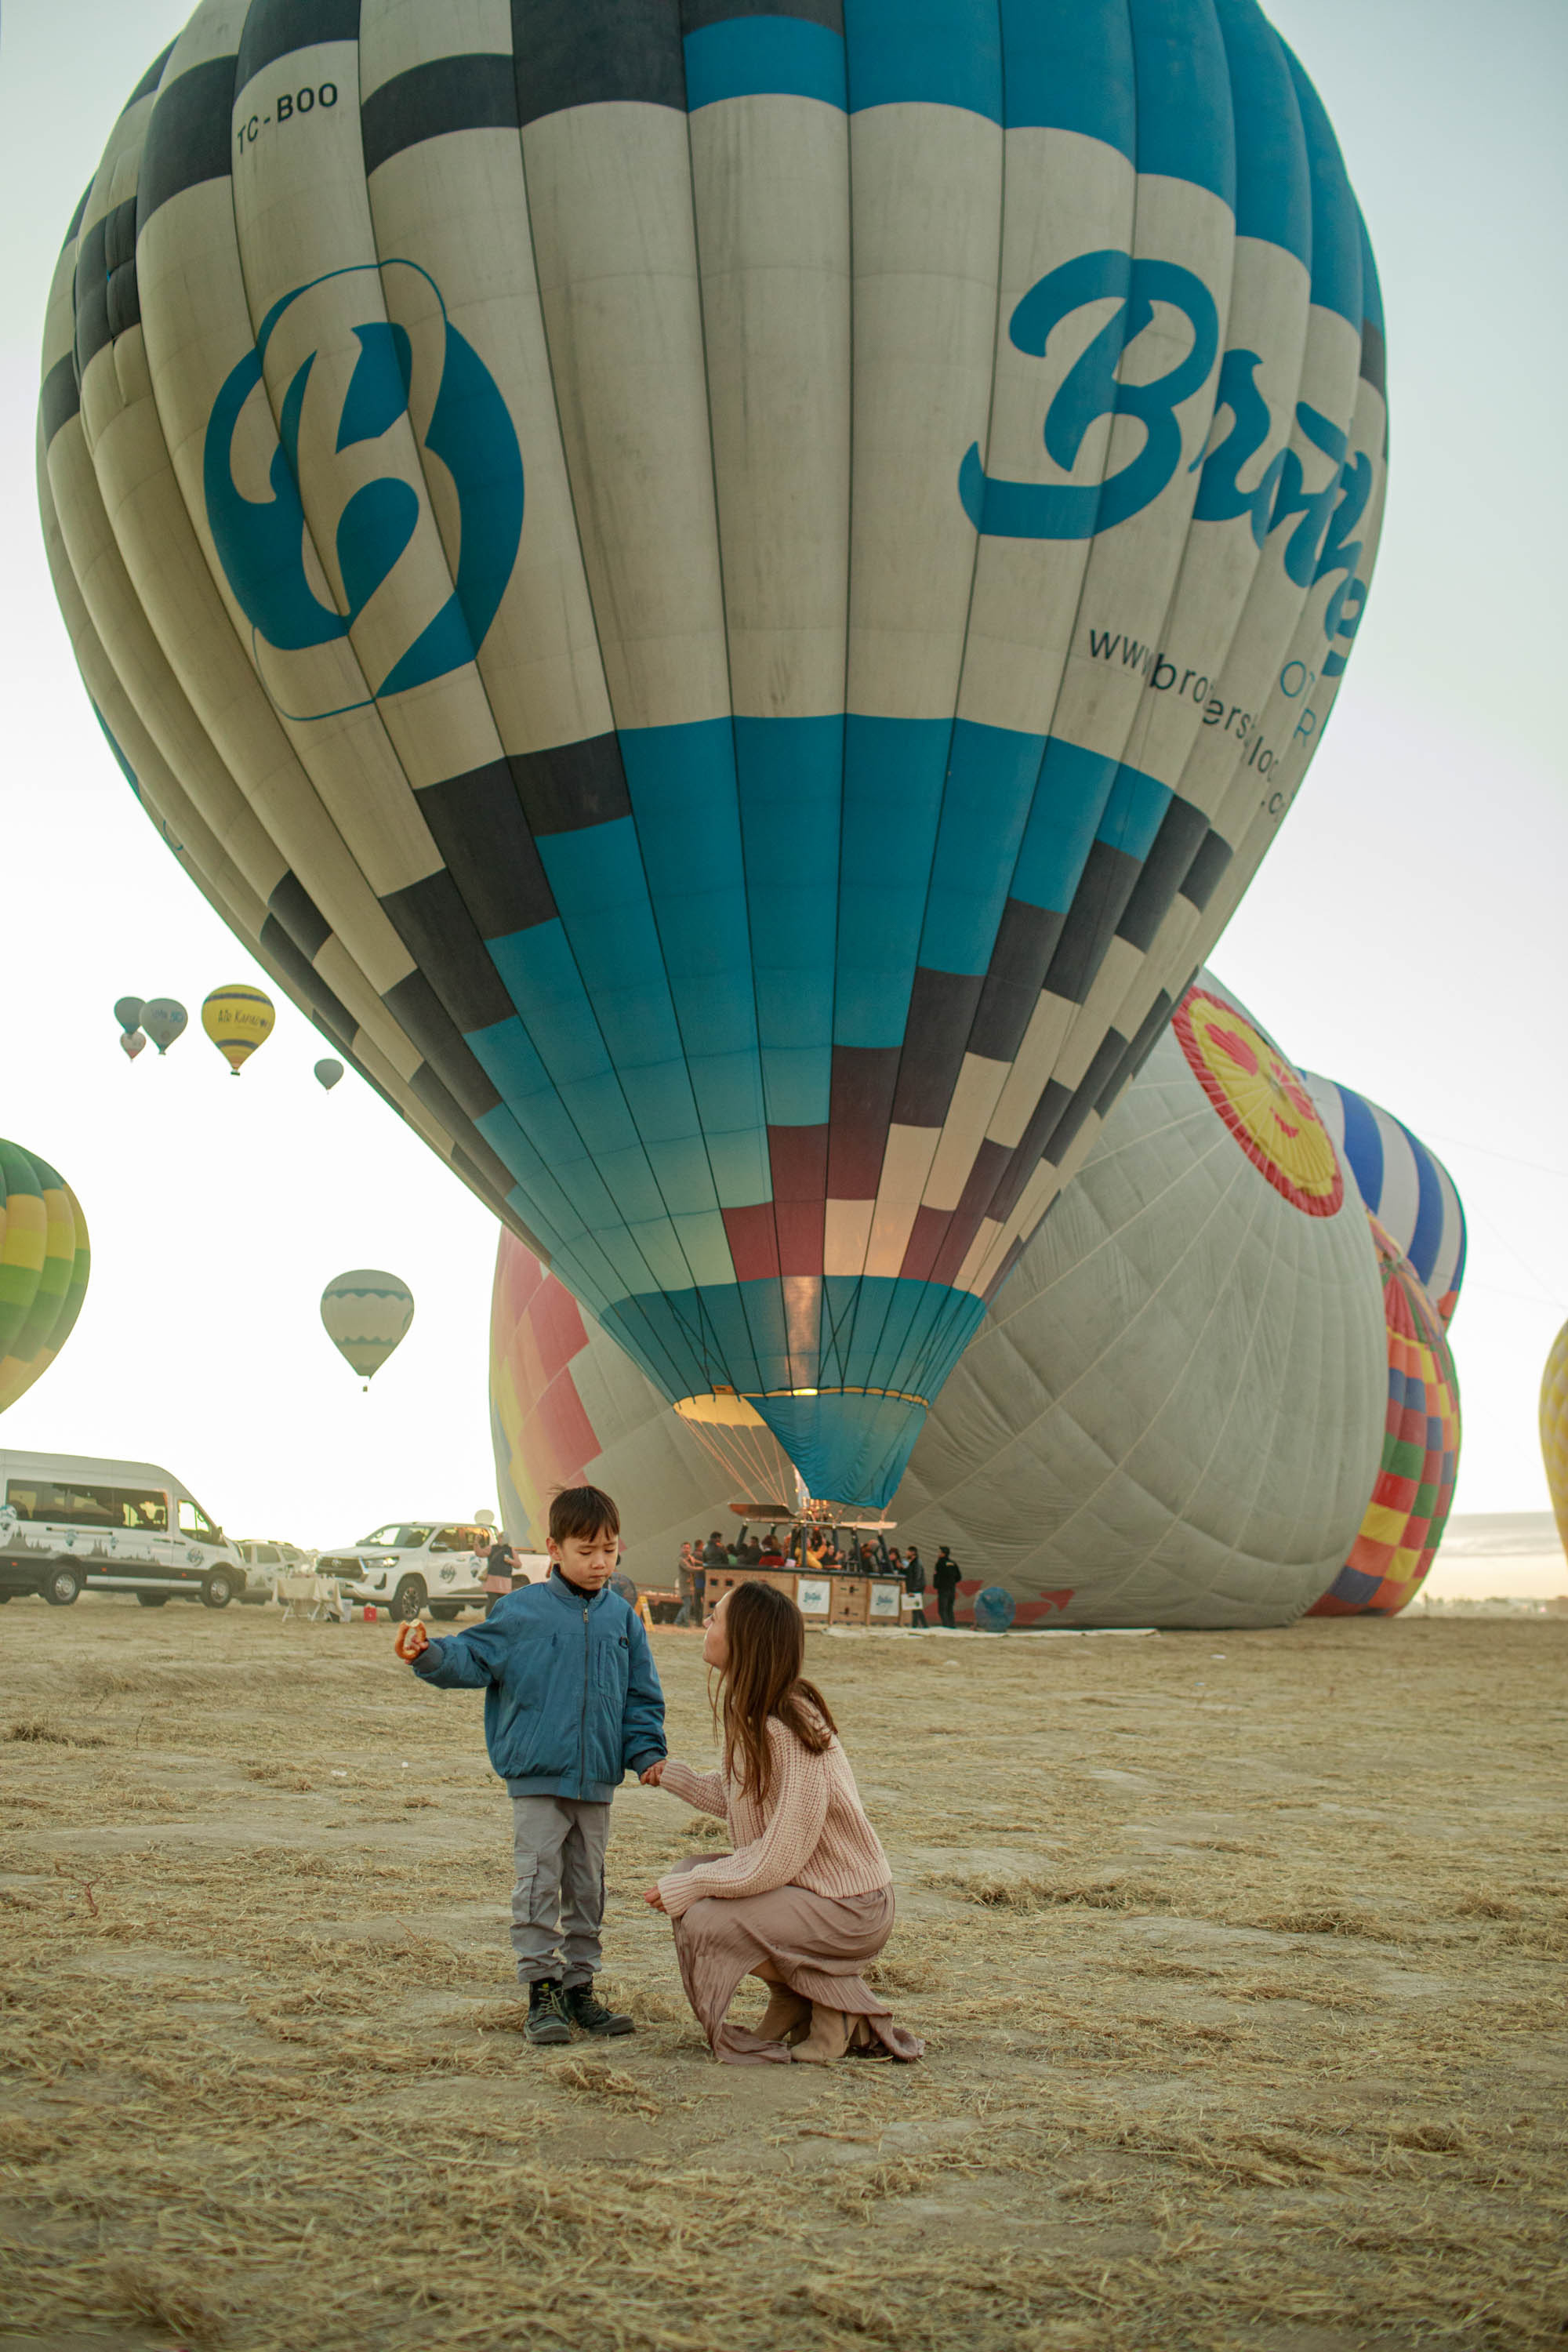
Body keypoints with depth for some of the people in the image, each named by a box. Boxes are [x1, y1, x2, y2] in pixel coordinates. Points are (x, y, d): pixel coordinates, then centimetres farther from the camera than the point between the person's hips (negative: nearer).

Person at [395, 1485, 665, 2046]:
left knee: (587, 1887, 12)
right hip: (536, 1774, -3)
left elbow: (642, 1695, 12)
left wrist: (647, 1753, 1)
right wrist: (430, 1655, -23)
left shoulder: (621, 1617, 6)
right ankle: (541, 1991, 5)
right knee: (539, 1883, -5)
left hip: (597, 1780, 4)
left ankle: (579, 1987, 23)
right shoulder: (522, 1611, -3)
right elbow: (473, 1657, -4)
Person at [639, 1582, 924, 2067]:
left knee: (705, 1922, -19)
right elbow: (738, 1800, 13)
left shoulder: (790, 1734, -26)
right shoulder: (749, 1713, 2)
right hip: (804, 1883, 9)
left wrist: (689, 1887, -16)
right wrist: (675, 1776, 17)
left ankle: (838, 1998, -1)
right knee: (690, 1873, 5)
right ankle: (794, 2000, 13)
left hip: (849, 1909, -9)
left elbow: (777, 1861, -25)